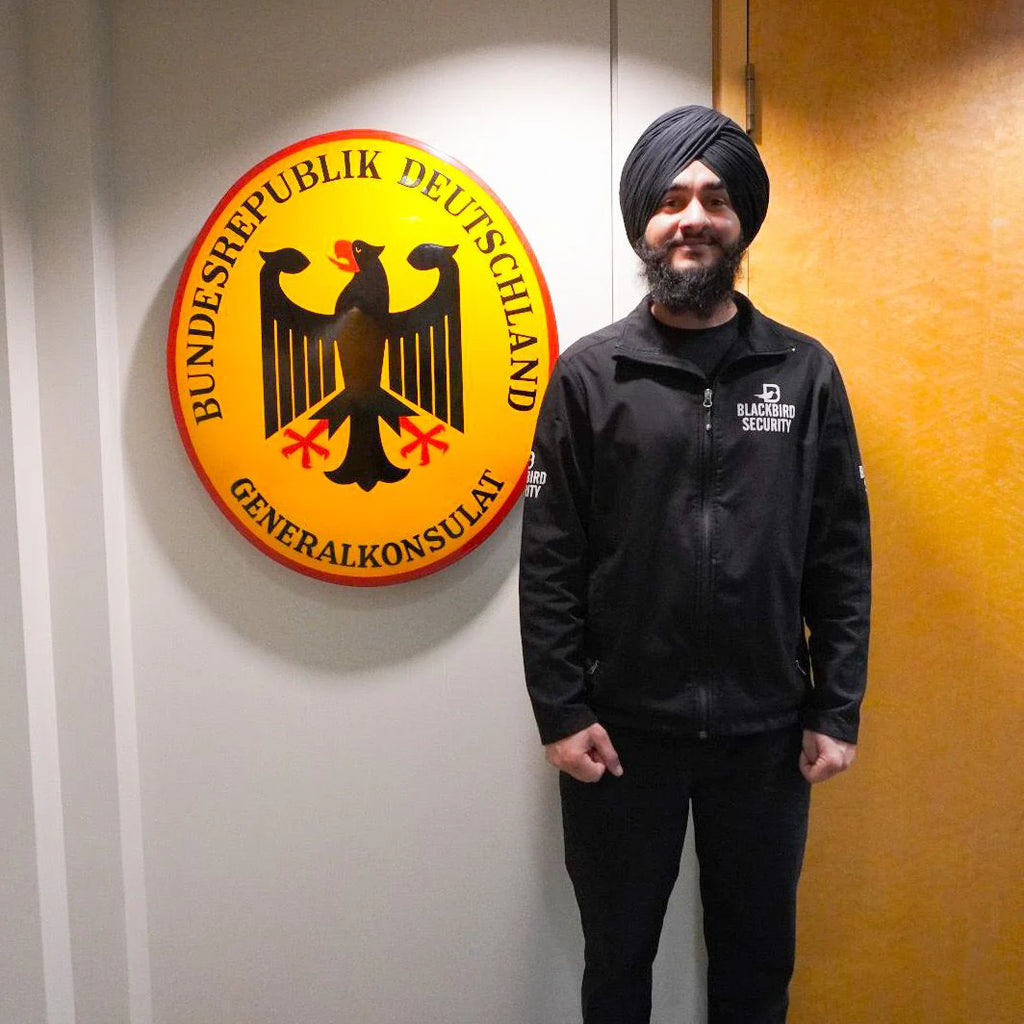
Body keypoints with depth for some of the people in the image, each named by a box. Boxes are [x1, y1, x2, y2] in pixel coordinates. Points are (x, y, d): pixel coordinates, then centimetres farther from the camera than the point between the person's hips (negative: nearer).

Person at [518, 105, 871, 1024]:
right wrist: (562, 712, -8)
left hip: (766, 735, 2)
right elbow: (549, 561, -5)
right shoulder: (589, 375, -4)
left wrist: (837, 710, -2)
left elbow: (842, 558, 1)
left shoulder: (805, 373, 1)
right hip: (623, 732, -1)